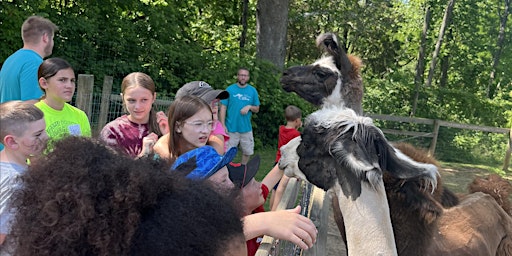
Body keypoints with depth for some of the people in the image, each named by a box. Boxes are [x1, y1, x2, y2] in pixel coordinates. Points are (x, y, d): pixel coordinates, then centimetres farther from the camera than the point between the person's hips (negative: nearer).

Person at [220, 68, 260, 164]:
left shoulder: (252, 90, 4)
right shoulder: (230, 89, -3)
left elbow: (257, 109, 9)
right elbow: (223, 107, -4)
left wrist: (249, 107, -13)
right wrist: (223, 125, -11)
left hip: (246, 128, 3)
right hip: (231, 128, -3)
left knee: (247, 152, 14)